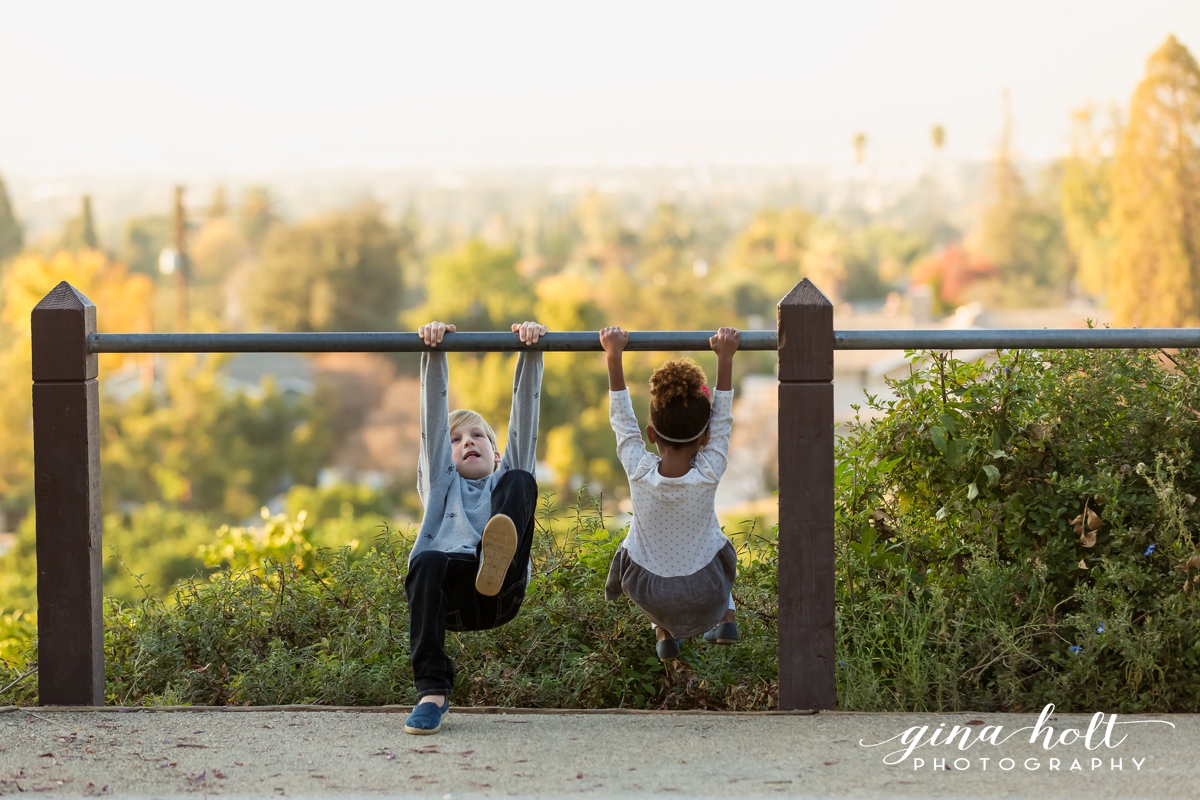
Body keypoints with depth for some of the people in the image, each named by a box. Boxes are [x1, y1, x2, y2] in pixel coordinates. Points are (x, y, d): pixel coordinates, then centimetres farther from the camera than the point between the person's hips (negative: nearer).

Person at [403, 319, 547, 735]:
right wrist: (434, 354, 14)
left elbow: (524, 411, 24)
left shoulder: (505, 480, 34)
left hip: (501, 595, -1)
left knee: (521, 481, -18)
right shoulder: (441, 482, 34)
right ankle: (432, 688, -34)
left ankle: (494, 562, -49)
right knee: (427, 562, -37)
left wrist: (530, 353, 13)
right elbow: (434, 415, 24)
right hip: (449, 594, 1)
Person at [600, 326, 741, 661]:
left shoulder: (638, 471, -22)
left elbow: (622, 419, -10)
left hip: (652, 602, 0)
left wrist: (614, 356, -6)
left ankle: (665, 633, 25)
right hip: (705, 601, 0)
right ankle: (726, 620, 27)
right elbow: (723, 419, -13)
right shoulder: (709, 474, -23)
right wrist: (725, 359, -9)